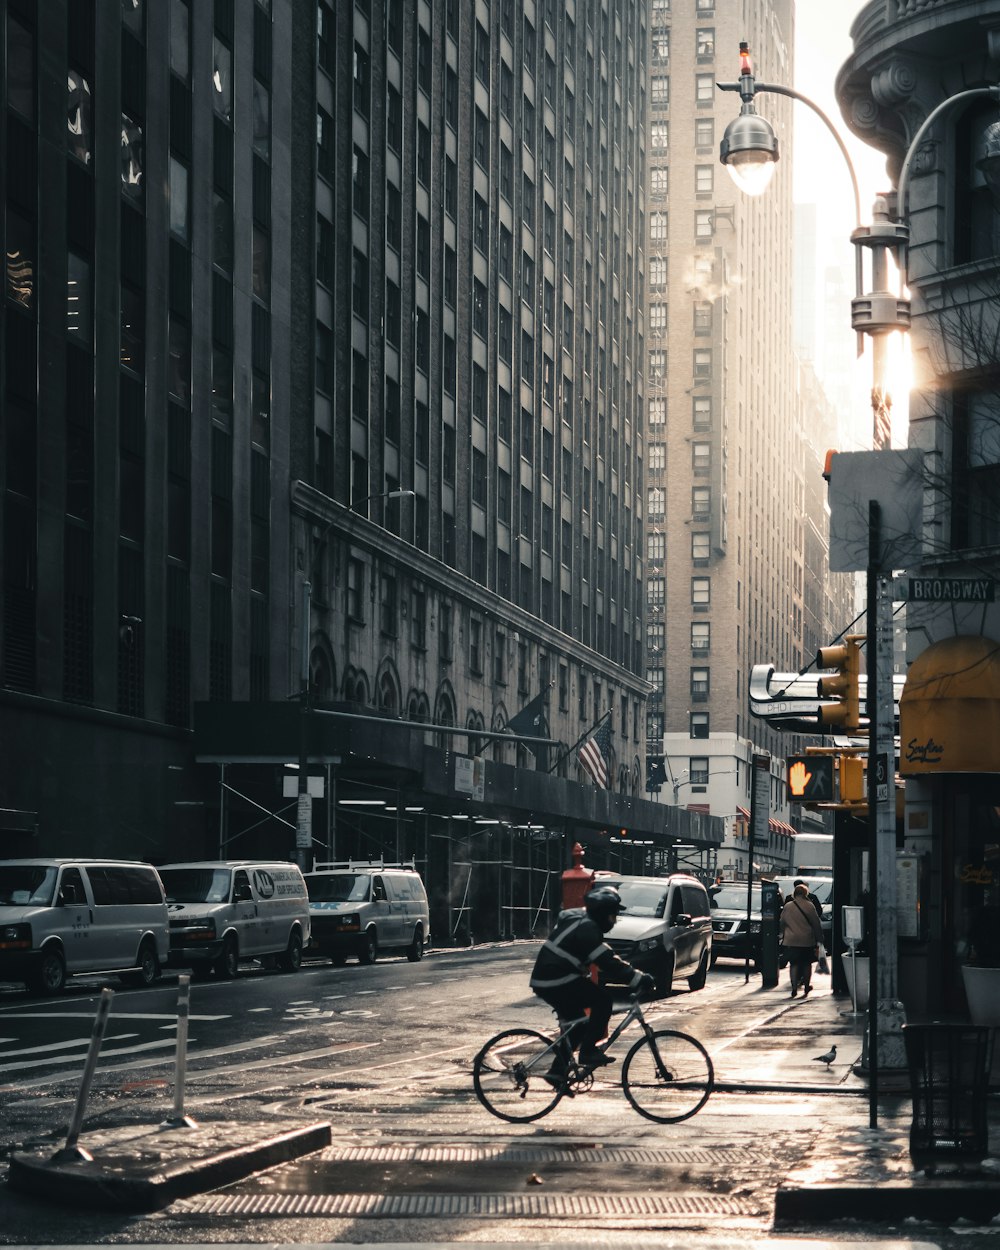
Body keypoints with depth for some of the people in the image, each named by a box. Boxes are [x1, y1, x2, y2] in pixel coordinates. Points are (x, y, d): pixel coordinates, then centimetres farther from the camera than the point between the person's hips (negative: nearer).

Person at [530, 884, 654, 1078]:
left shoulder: (577, 919, 15)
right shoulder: (586, 928, -17)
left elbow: (605, 958, 23)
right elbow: (608, 962, -22)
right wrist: (639, 979, -20)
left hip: (544, 982, 10)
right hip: (557, 982, -10)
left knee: (576, 1025, 18)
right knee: (603, 1000, -10)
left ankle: (558, 1069, 21)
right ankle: (588, 1051, -8)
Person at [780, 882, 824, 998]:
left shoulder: (787, 906, 0)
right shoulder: (809, 906, -6)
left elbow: (782, 922, 9)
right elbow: (816, 923, -4)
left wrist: (783, 935, 24)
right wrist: (819, 938, 5)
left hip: (791, 940, 1)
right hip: (807, 940, -1)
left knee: (794, 964, 3)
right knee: (807, 963, 13)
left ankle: (794, 987, -9)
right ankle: (806, 986, 20)